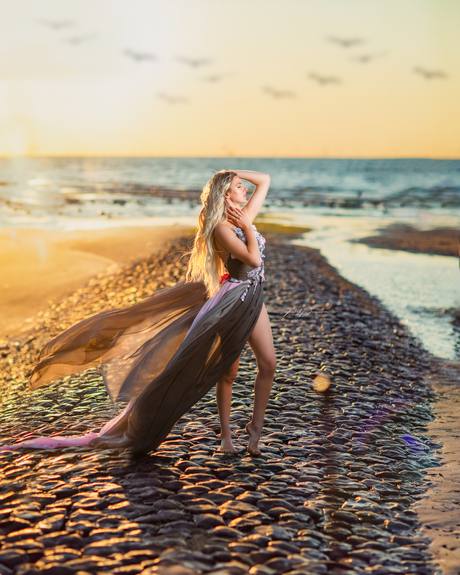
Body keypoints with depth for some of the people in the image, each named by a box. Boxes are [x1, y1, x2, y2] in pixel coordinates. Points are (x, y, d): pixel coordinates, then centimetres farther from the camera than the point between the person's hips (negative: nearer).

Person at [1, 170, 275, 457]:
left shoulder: (243, 217, 9)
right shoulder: (221, 228, -15)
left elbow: (265, 180, 15)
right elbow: (253, 259, -24)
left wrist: (233, 173, 7)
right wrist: (247, 228, -15)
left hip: (254, 300, 7)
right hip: (231, 301, -7)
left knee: (268, 363, 2)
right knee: (228, 371, 3)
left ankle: (255, 427, 16)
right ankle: (225, 435, 16)